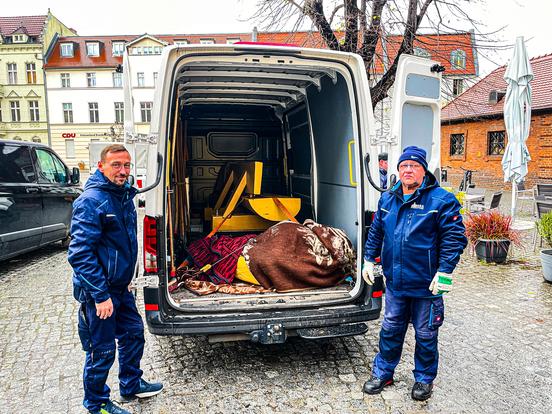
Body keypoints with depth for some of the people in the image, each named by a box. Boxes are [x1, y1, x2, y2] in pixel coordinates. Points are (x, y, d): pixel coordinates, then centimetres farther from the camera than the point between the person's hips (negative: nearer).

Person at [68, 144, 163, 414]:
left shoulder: (124, 195, 7)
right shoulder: (91, 201, -21)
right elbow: (80, 254, -25)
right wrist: (101, 295, -25)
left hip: (120, 287, 9)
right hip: (98, 293, -9)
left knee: (133, 334, 20)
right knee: (102, 351, 7)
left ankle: (131, 385, 41)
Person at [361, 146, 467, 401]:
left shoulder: (441, 200, -10)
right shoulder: (387, 199, 6)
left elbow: (454, 238, -12)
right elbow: (376, 232, 15)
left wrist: (444, 272, -17)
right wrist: (369, 260, 12)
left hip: (426, 285, -4)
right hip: (394, 282, 4)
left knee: (425, 335, 13)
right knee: (390, 329, 17)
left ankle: (424, 378, 34)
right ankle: (382, 373, 35)